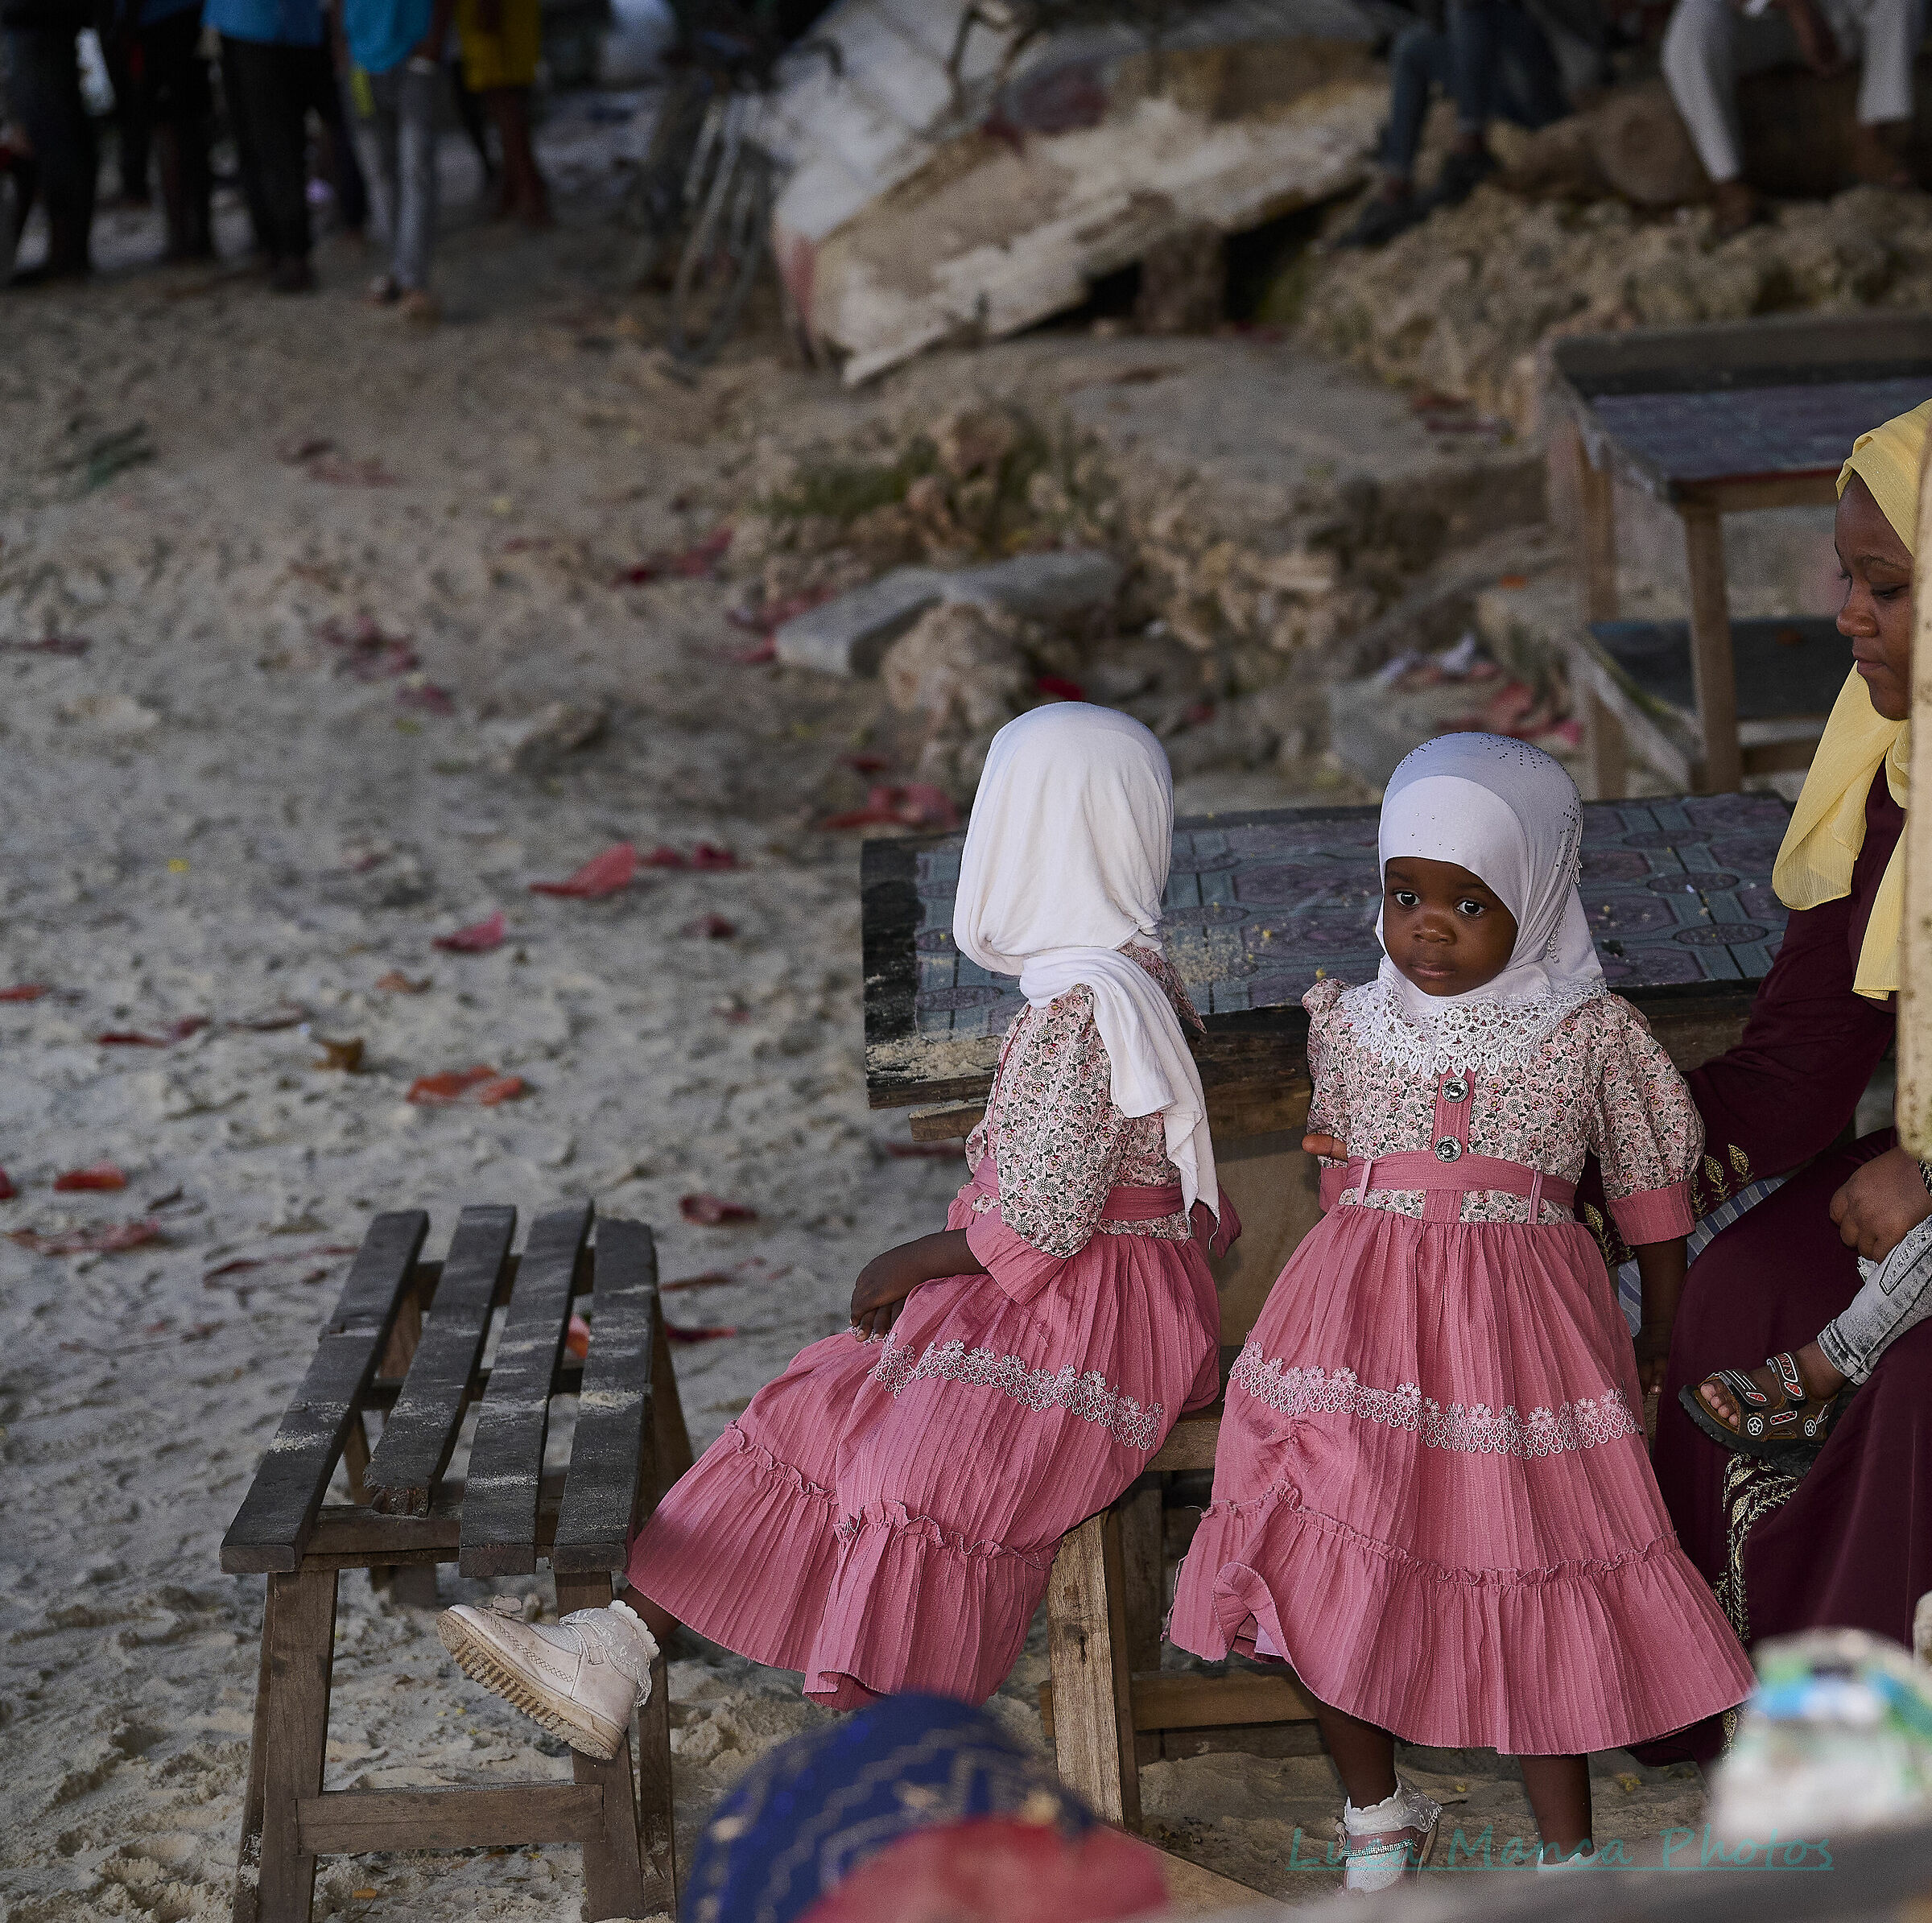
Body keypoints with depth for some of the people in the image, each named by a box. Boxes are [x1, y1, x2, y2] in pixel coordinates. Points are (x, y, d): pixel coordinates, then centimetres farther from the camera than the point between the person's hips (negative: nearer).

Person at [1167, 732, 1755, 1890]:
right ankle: (1375, 1805, 19)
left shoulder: (1593, 1034, 0)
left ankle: (1568, 1850, 9)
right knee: (1324, 1566, -2)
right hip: (1362, 1316, 2)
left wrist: (1665, 1334, 14)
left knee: (1532, 1575, -2)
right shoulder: (1351, 1026, 6)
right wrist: (1372, 1287, 14)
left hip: (1520, 1321, -2)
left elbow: (1652, 1185, 9)